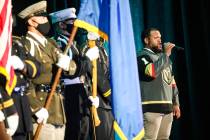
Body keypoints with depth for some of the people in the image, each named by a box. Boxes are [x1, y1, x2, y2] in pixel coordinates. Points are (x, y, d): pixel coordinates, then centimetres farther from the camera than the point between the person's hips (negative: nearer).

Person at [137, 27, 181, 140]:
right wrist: (166, 54, -15)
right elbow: (152, 71, -24)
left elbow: (172, 82, 24)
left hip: (167, 107, 8)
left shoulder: (164, 57, 22)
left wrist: (175, 103, 19)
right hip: (152, 107, -8)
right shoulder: (143, 57, -3)